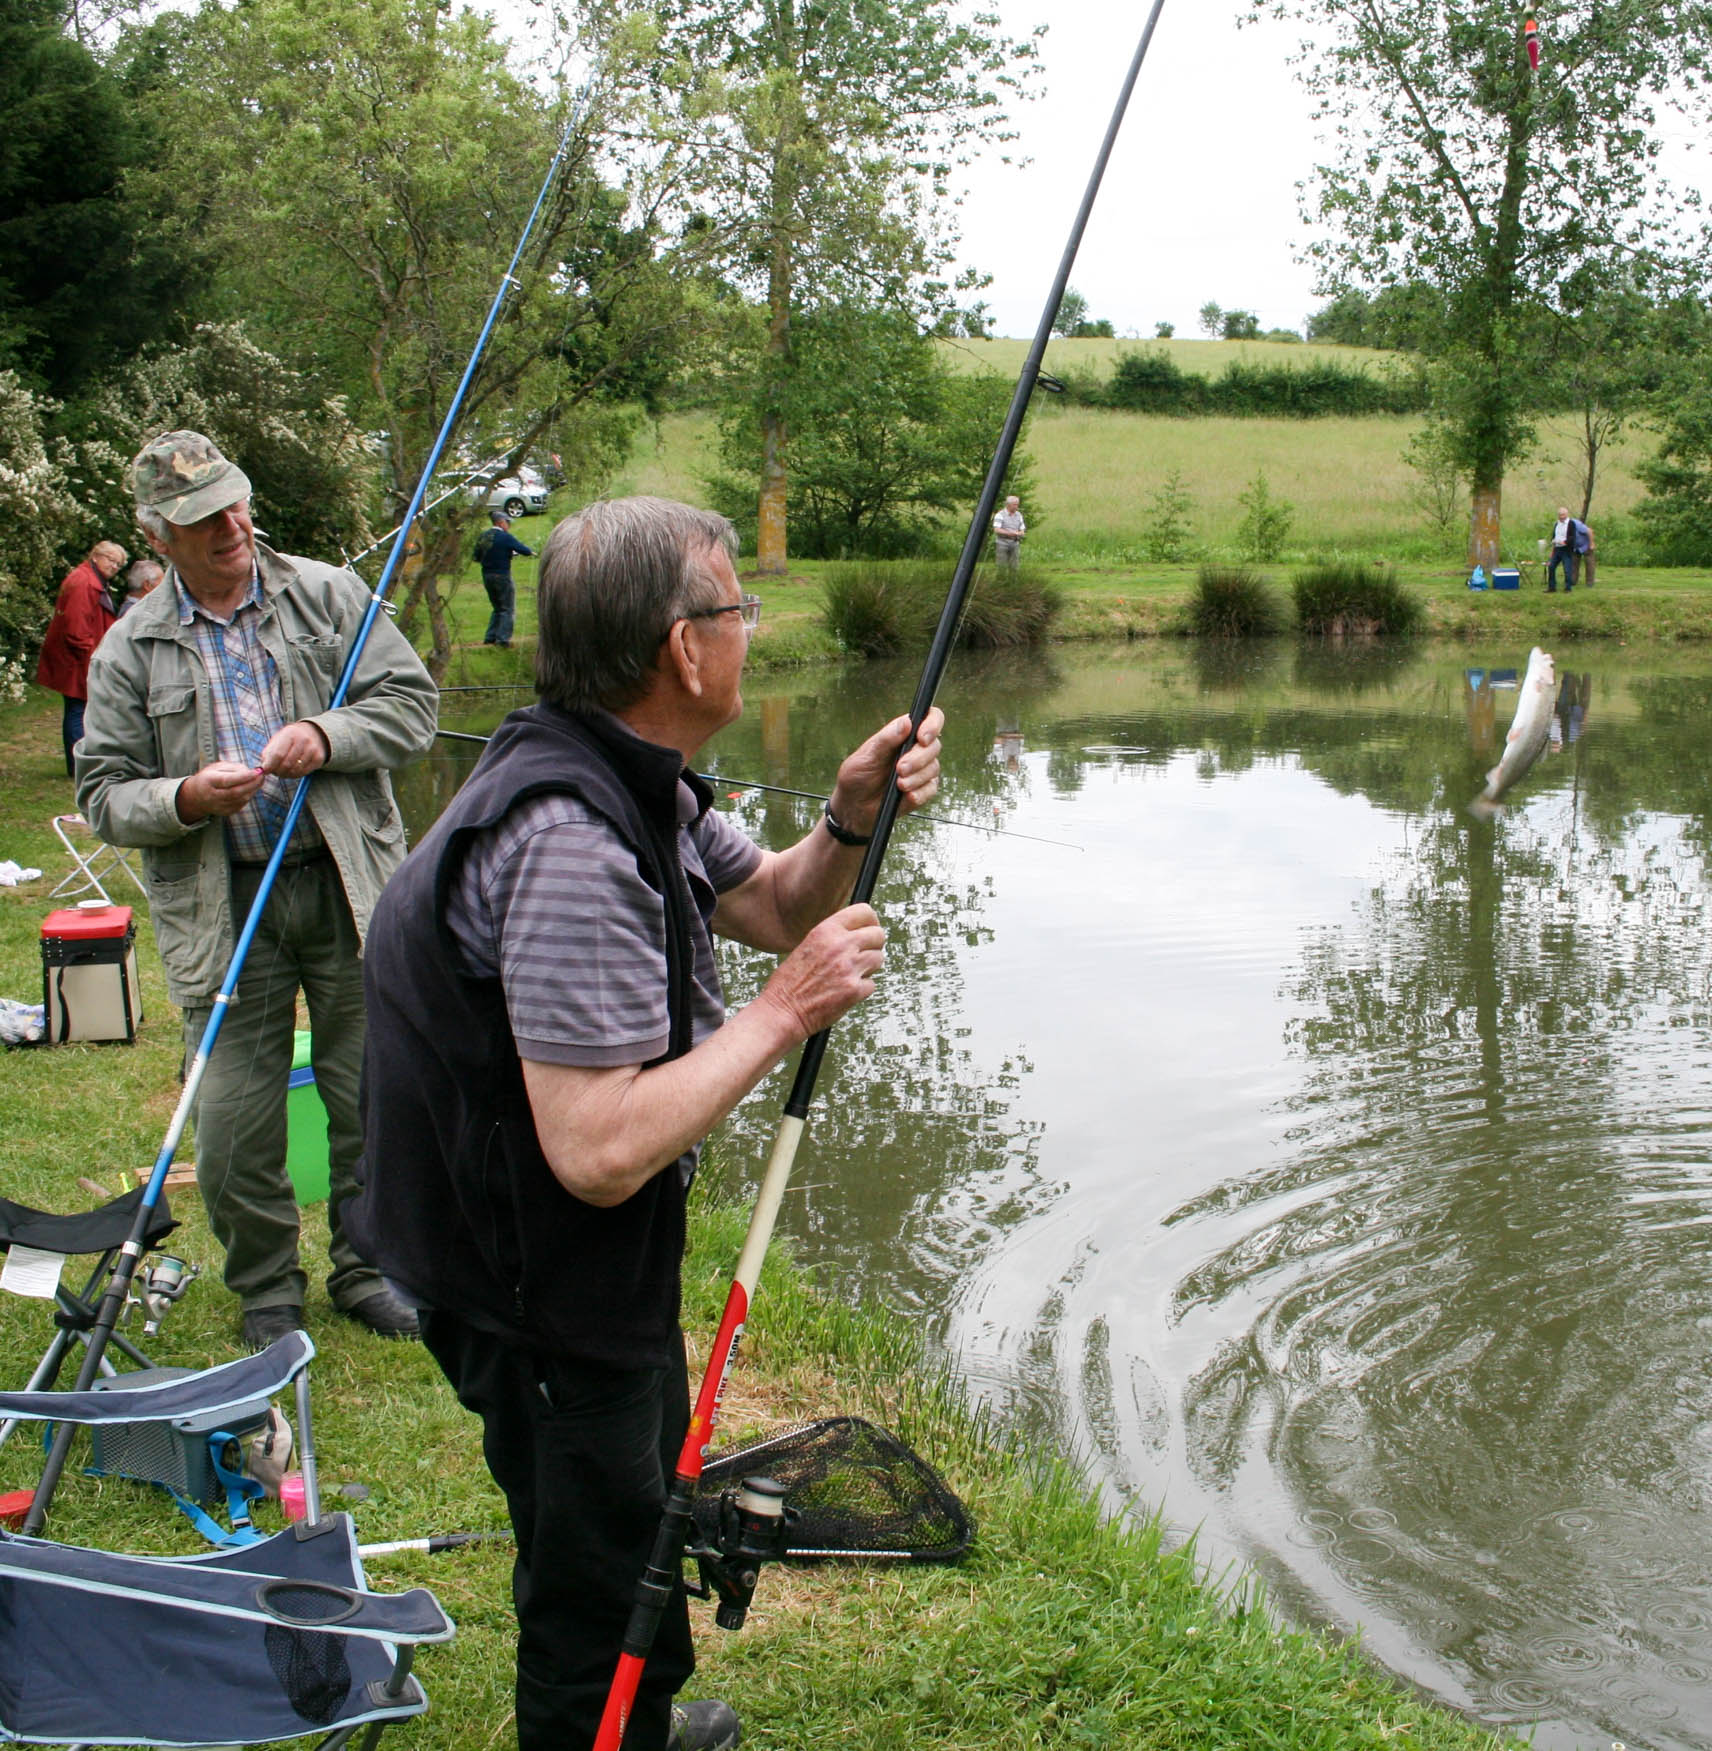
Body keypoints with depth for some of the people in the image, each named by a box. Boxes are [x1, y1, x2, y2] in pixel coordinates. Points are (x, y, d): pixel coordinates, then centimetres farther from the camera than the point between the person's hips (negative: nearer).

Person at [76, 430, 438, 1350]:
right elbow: (104, 795, 4)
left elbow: (411, 704, 1)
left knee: (372, 1093, 8)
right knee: (235, 1119, 1)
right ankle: (266, 1292, 22)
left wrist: (325, 737, -17)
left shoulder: (328, 594, 4)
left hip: (346, 887, 0)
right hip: (221, 907, 0)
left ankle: (366, 1269, 28)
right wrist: (184, 799, -16)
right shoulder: (130, 650, 4)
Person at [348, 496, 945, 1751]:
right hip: (534, 1288, -11)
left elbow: (769, 907, 13)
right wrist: (786, 1013, -26)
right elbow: (601, 1151, -36)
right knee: (598, 1566, 10)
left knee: (646, 1493, 31)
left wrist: (851, 820, -7)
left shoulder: (636, 778, -1)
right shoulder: (569, 840, -33)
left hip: (604, 1256, 11)